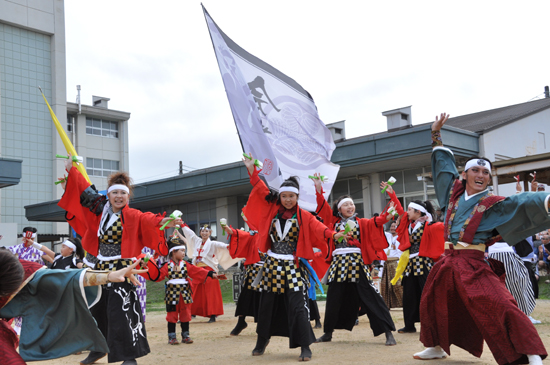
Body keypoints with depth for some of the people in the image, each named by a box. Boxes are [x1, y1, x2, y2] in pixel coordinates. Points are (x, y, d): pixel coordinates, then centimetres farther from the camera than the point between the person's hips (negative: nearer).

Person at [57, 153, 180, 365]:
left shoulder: (132, 216, -8)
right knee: (97, 309, 15)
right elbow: (85, 192, 15)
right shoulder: (102, 211, 6)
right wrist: (71, 170, 21)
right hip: (101, 268, 6)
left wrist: (164, 221, -45)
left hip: (122, 268, -6)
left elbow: (148, 219, -25)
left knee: (121, 311, -9)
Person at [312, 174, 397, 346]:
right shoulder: (334, 222, 13)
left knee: (371, 296, -7)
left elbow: (380, 219, 0)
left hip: (357, 262, -2)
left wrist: (391, 195, -6)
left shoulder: (362, 223, 9)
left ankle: (388, 333, -5)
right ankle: (328, 333, 26)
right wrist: (319, 187, 2)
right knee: (334, 299, 10)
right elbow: (323, 206, 9)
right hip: (338, 263, 2)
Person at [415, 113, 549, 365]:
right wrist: (436, 135, 24)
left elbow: (521, 203, -19)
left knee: (499, 305, -21)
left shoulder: (493, 204, -4)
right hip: (448, 261, 6)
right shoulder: (455, 191, 10)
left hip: (473, 264, -6)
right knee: (433, 304, 18)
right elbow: (444, 163, 21)